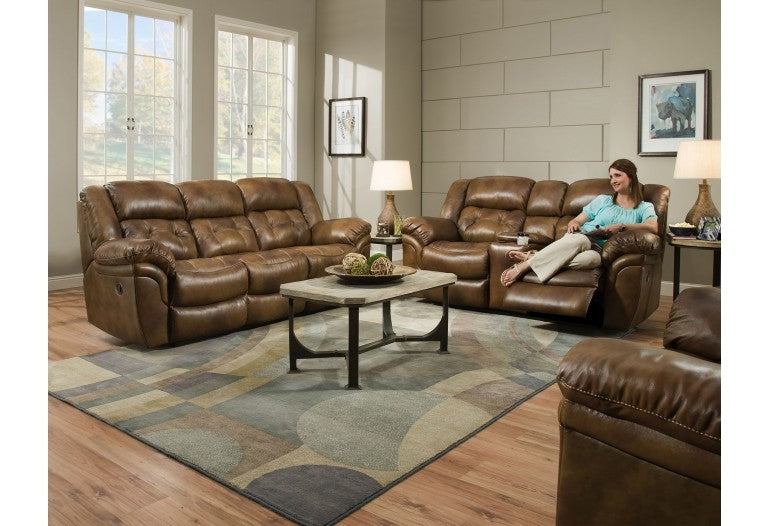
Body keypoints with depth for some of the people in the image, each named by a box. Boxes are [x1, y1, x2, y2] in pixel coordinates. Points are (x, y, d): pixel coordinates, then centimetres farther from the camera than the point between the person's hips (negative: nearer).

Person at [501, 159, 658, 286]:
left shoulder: (644, 207, 16)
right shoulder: (603, 200, 21)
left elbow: (654, 227, -5)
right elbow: (576, 221, 19)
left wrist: (621, 226, -16)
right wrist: (573, 224, -6)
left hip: (601, 251, -1)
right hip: (583, 237, 2)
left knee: (591, 258, -43)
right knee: (579, 239, -41)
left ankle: (531, 257, -39)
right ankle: (524, 265, -40)